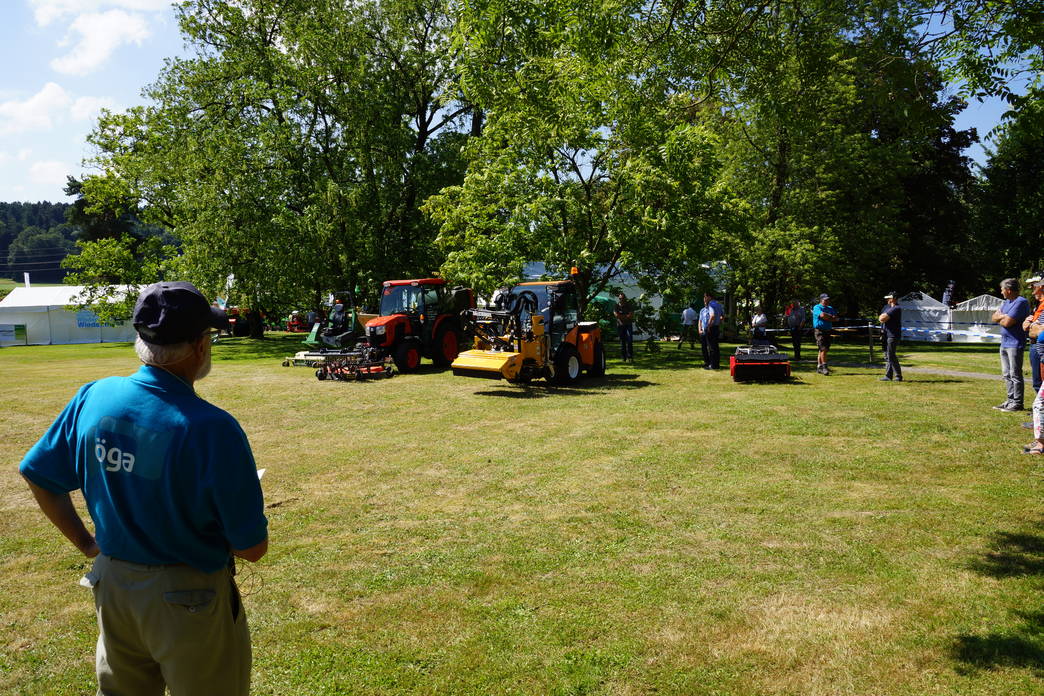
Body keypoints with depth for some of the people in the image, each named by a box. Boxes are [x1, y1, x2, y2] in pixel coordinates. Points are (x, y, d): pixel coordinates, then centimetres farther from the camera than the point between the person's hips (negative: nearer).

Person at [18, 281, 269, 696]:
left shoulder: (94, 398, -9)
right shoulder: (212, 428, -27)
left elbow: (36, 474, 6)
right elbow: (252, 548, -21)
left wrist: (84, 542, 16)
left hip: (113, 587, 5)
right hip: (191, 599, -5)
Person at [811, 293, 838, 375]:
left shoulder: (830, 308, 18)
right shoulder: (817, 307, -3)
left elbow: (836, 318, 6)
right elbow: (822, 315, -22)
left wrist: (827, 318, -10)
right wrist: (831, 316, -5)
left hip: (828, 331, 7)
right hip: (819, 331, -7)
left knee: (824, 349, 8)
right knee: (823, 349, -15)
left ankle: (819, 367, 16)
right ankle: (824, 367, -15)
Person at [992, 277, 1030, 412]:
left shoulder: (1021, 302, -14)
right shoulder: (1007, 302, 16)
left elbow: (1007, 322, -21)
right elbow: (994, 317, 12)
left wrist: (1000, 318, 0)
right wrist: (1004, 316, -7)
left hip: (1015, 344, -9)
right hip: (1004, 342, 9)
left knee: (1015, 375, -6)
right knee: (1006, 374, 14)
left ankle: (1017, 403, -2)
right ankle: (1010, 400, 21)